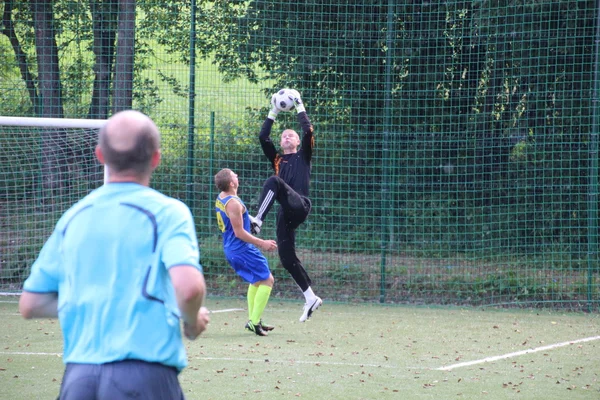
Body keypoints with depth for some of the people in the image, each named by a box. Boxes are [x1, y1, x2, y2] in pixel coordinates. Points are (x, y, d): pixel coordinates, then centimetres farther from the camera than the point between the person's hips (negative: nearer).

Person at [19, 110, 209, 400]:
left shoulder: (73, 217, 13)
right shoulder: (166, 212, -3)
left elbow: (30, 304, 16)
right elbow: (189, 286, -18)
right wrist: (193, 322, 2)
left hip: (77, 376, 5)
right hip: (145, 374, -5)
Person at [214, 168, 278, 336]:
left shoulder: (220, 199, 9)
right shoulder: (233, 203, -22)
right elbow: (239, 232, -21)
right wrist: (262, 243, -13)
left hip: (231, 249, 10)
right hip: (242, 249, -10)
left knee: (256, 281, 24)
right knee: (267, 280, -4)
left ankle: (253, 320, 24)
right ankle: (255, 322, -8)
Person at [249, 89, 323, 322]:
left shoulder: (303, 156, 15)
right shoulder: (277, 159, 27)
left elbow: (308, 132, 1)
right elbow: (263, 137, 18)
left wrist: (300, 108, 8)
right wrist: (273, 113, 19)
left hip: (300, 206, -6)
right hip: (285, 213, 6)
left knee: (274, 181, -31)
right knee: (286, 258, 1)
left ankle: (257, 221, -47)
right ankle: (311, 299, 8)